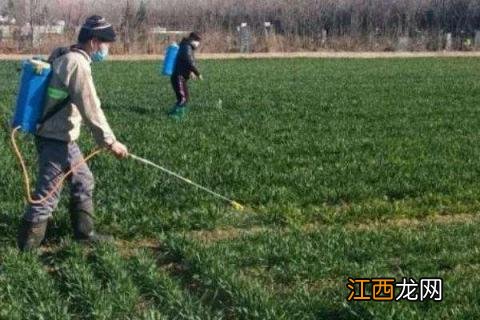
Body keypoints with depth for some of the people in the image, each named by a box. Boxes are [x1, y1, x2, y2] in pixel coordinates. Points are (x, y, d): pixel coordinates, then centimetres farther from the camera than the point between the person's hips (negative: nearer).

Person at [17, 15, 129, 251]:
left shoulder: (64, 56, 8)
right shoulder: (78, 65, -21)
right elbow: (91, 110, -22)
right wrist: (110, 142, -16)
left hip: (63, 138, 10)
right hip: (56, 141, -10)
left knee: (83, 181, 20)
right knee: (47, 194, -4)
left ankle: (84, 231, 31)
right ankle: (26, 247, 5)